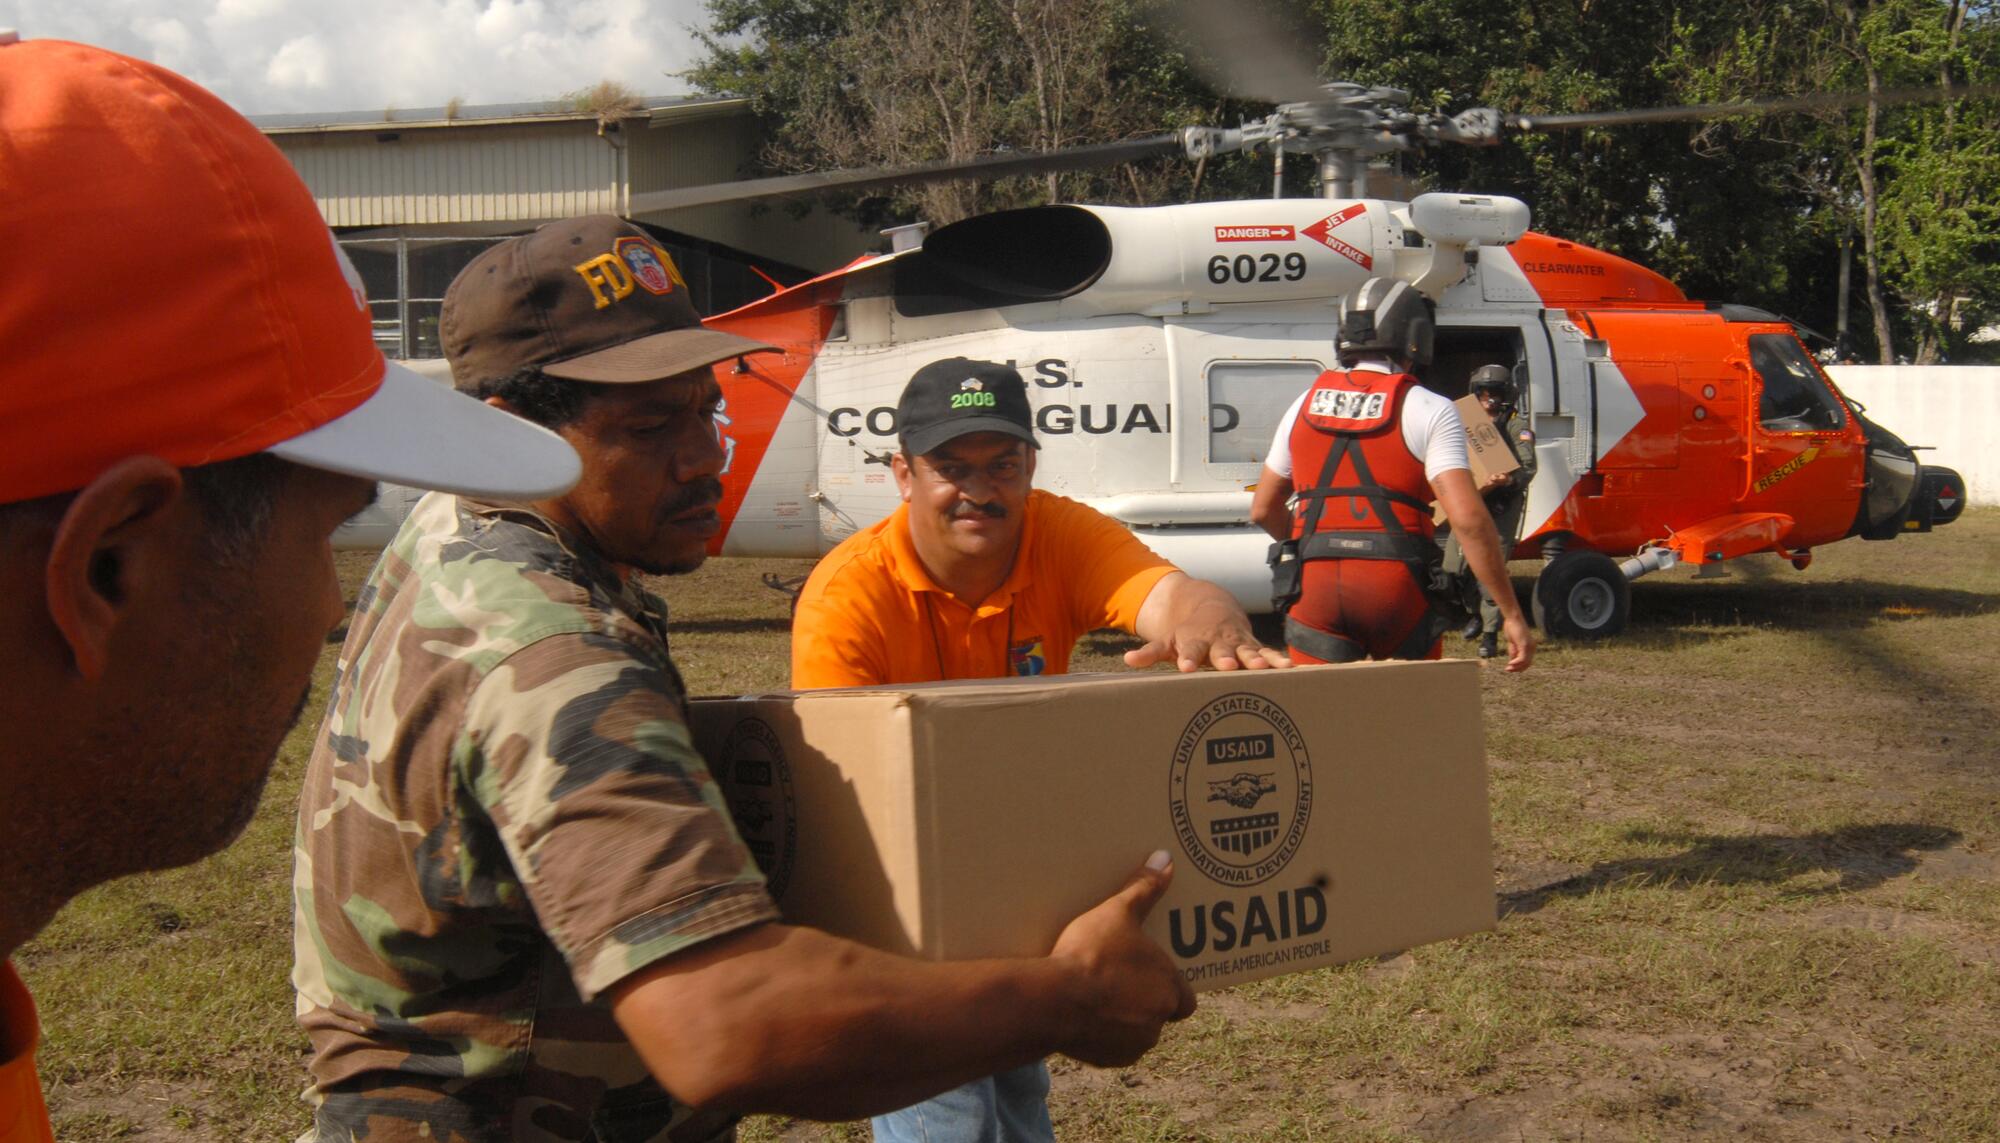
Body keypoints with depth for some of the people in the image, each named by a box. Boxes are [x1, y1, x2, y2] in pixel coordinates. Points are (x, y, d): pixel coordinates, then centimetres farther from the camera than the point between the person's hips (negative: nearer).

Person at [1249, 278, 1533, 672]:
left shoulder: (1305, 406, 13)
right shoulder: (1429, 413, -1)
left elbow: (1263, 510, 20)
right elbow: (1468, 519, -12)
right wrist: (1512, 614, -8)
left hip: (1315, 590, 2)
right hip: (1397, 592, -2)